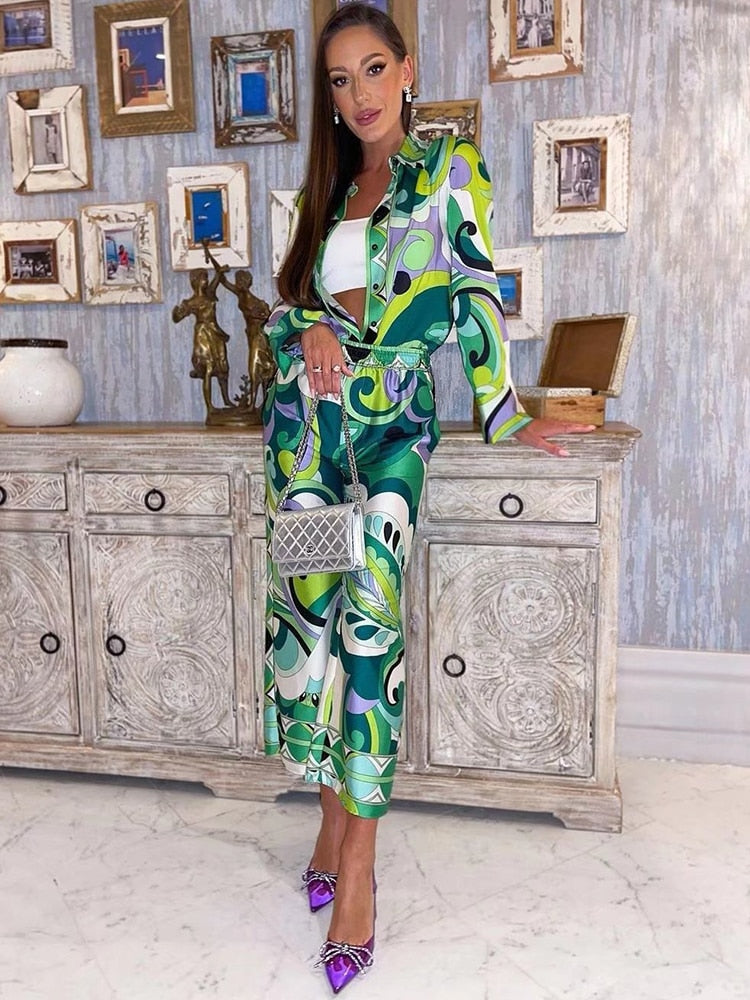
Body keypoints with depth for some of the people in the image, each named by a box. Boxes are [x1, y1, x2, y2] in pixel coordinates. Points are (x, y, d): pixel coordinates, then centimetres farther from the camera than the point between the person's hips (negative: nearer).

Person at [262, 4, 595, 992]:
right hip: (310, 412, 5)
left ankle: (359, 859, -7)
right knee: (310, 609, 0)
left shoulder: (451, 167, 5)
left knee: (370, 617, -14)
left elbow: (477, 290, 0)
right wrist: (309, 325, -4)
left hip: (395, 421, -4)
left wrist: (504, 413, -3)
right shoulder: (330, 186, 17)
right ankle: (334, 814, 15)